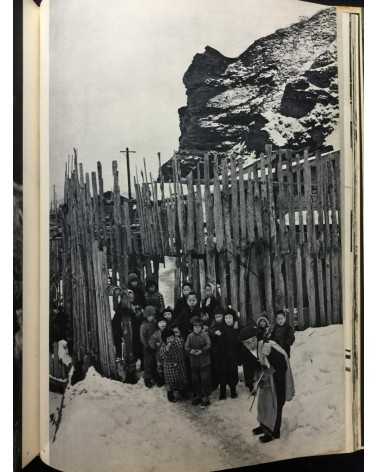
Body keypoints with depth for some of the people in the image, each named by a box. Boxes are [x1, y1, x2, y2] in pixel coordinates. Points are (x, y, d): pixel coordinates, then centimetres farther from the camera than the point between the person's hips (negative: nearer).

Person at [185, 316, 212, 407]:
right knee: (195, 380, 10)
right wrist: (191, 351, -17)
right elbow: (186, 347, 2)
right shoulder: (190, 336, 6)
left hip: (204, 361, -3)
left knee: (205, 379, -2)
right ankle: (198, 396, 25)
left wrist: (201, 351, -21)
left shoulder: (205, 335, -3)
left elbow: (208, 345, -11)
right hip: (194, 362, 3)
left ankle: (205, 397, 9)